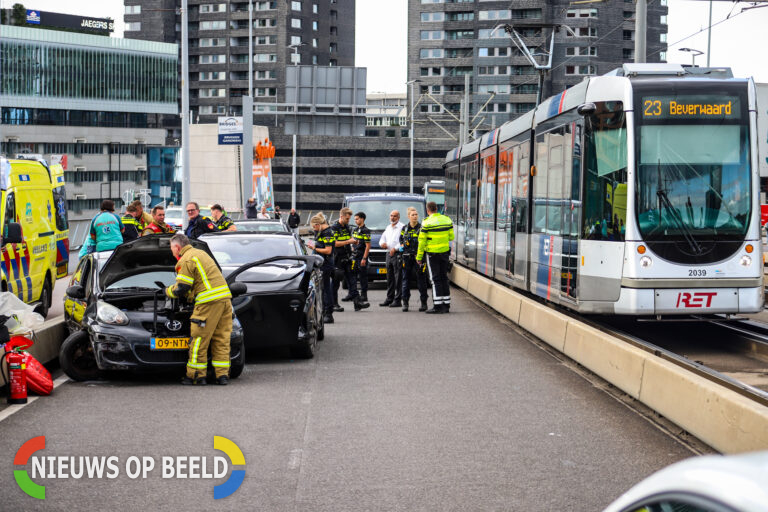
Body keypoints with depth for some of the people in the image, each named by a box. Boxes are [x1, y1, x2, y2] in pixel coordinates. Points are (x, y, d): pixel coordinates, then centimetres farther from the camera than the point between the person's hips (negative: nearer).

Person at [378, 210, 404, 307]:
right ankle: (389, 298, 18)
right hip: (389, 254, 8)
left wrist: (395, 248, -21)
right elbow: (382, 238, 26)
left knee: (398, 278, -6)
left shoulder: (402, 227, -6)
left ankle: (397, 300, -5)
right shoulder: (388, 228, 20)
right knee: (389, 278, 11)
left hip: (397, 254, -8)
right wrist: (382, 243, 3)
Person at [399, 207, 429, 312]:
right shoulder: (404, 228, 11)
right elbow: (401, 240, 26)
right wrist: (402, 246, 8)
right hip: (407, 257, 3)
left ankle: (423, 302, 6)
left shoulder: (422, 228, 1)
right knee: (406, 279, 3)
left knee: (421, 280, 0)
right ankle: (405, 302, 9)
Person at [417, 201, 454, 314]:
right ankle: (446, 305, 16)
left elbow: (422, 241, -10)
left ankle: (437, 306, -4)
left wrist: (419, 257, -2)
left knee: (435, 279, -1)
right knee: (444, 277, 13)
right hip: (445, 252, 5)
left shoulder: (427, 222, -13)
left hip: (432, 254, -5)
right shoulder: (447, 220, 2)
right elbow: (451, 237, 6)